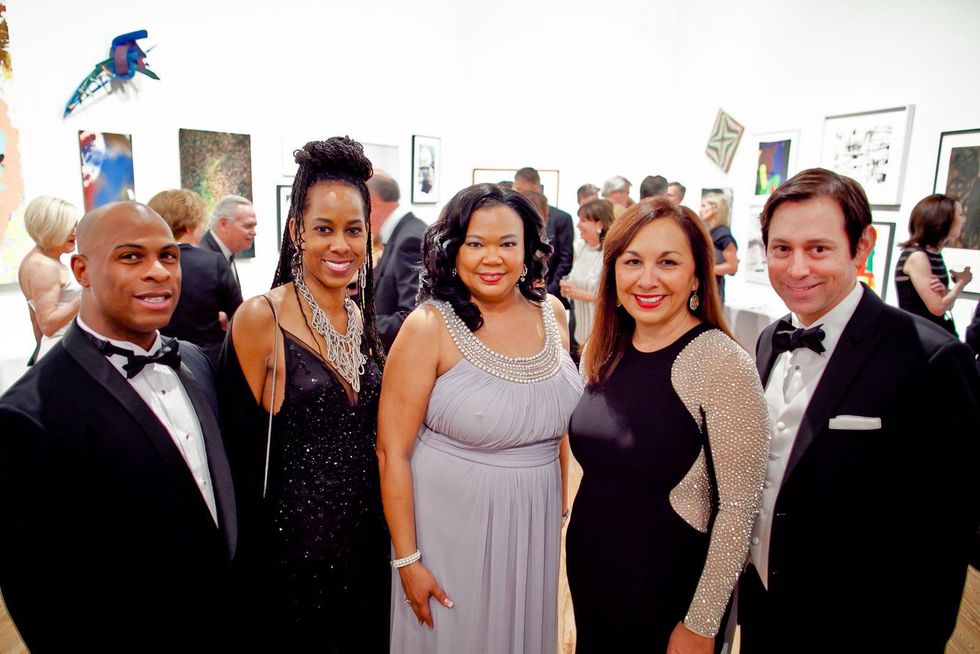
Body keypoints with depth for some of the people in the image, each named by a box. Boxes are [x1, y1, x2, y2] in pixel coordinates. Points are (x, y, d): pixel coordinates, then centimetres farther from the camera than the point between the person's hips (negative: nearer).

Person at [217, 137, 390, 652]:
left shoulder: (362, 318, 1)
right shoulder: (260, 318, -17)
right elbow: (244, 449, -12)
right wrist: (257, 549, -7)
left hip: (366, 527, 6)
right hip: (295, 532, -5)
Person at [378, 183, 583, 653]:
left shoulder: (551, 313, -3)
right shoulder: (428, 327, -18)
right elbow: (392, 451, -16)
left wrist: (562, 501, 13)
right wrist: (407, 560, -12)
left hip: (534, 525, 5)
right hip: (451, 527, -4)